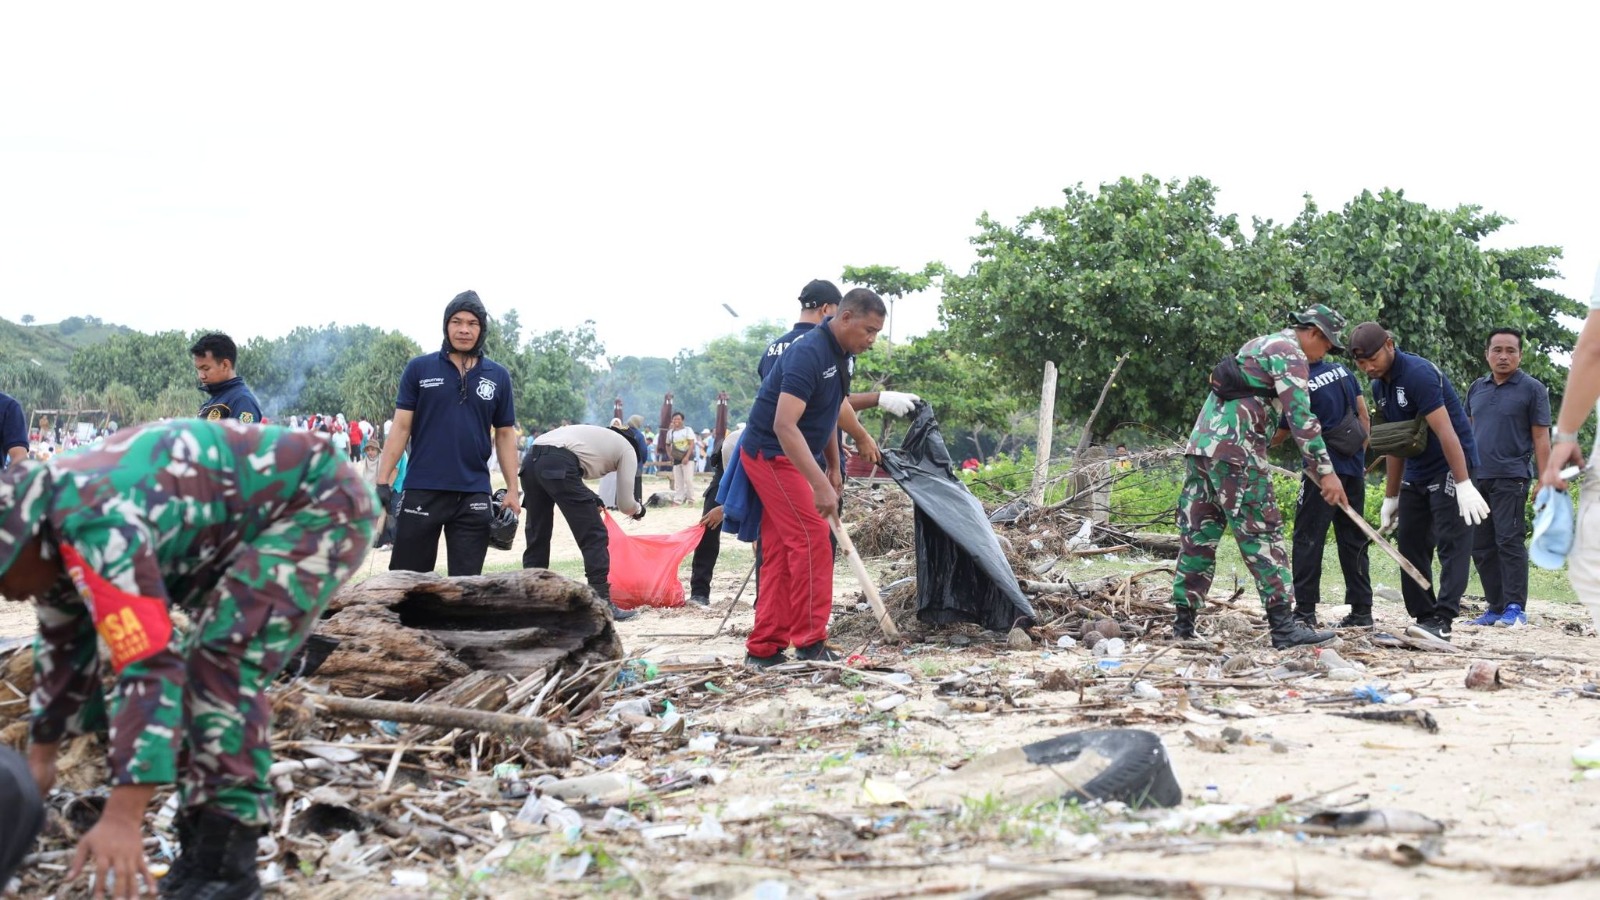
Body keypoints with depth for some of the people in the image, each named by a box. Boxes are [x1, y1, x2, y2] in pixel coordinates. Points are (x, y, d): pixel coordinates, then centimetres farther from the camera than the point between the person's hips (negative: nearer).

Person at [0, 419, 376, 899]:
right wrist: (40, 756, 24)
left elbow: (149, 664, -38)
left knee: (226, 661, -20)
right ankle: (201, 847, 17)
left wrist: (122, 818, -40)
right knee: (206, 662, 10)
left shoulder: (92, 523, -31)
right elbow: (64, 645, 18)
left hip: (322, 505, -11)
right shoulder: (50, 523, 1)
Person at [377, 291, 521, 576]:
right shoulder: (419, 368, 2)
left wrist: (512, 491, 5)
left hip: (474, 495, 1)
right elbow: (401, 427, 2)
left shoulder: (498, 376, 7)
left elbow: (505, 434, 11)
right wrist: (382, 482, -5)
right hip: (422, 491, -1)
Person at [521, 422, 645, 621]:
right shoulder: (627, 449, 18)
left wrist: (591, 500, 39)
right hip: (557, 465, -7)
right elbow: (625, 504, 18)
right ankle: (602, 605, 0)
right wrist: (638, 509, 41)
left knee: (537, 536, 20)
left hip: (531, 459, 8)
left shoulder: (598, 436, 38)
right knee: (594, 536, 2)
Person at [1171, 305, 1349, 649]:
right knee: (1262, 534, -8)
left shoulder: (1257, 345, 27)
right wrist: (1325, 471, -15)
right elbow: (1301, 417, -12)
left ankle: (1183, 623, 9)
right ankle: (1283, 625, -11)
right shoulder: (1291, 354, -3)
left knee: (1197, 536, 9)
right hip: (1235, 452, -9)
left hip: (1199, 445, 9)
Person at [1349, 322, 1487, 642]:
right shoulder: (1380, 387, 7)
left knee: (1451, 544, -11)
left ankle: (1442, 621, -17)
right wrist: (1391, 498, 14)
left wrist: (1464, 484, -29)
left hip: (1451, 465, -9)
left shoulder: (1418, 374, -20)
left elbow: (1445, 431, -25)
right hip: (1417, 472, 9)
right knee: (1410, 545, 7)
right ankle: (1423, 617, 11)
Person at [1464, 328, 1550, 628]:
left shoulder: (1532, 389, -1)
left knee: (1510, 541, -10)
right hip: (1476, 479, 6)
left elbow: (1541, 438, -3)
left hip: (1510, 478, -6)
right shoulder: (1477, 388, 15)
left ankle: (1515, 608, -7)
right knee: (1481, 547, 6)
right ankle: (1495, 608, 13)